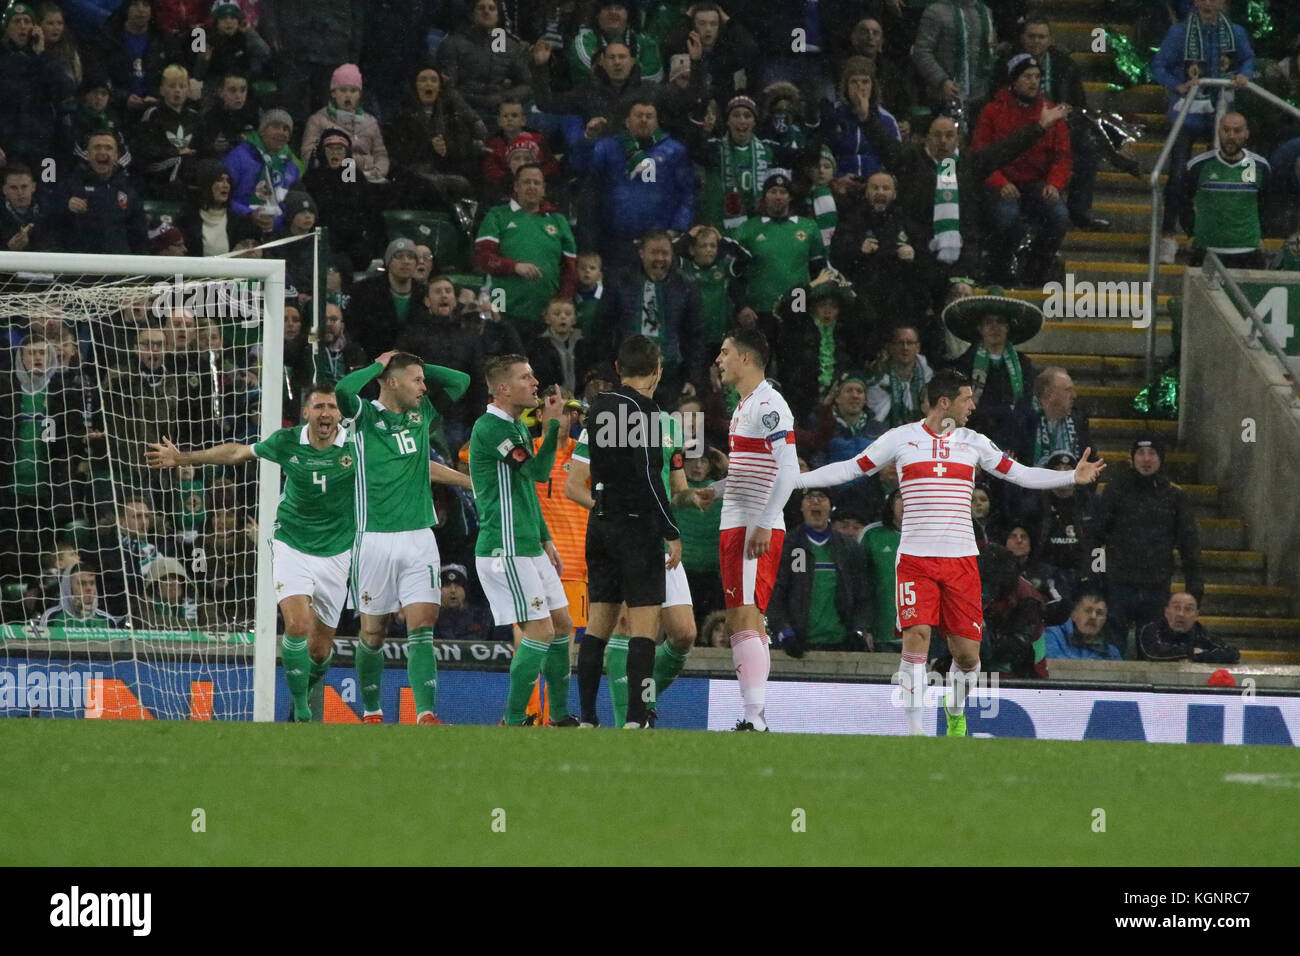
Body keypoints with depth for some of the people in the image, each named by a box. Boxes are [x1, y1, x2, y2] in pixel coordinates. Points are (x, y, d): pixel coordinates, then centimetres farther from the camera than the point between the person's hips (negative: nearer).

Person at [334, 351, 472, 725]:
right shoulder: (366, 415, -3)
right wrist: (378, 365, -7)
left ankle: (426, 714, -17)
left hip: (419, 537, 4)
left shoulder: (422, 414, 13)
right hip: (376, 538, -3)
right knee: (373, 631, 6)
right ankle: (372, 711, 22)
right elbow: (342, 390, -23)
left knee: (422, 626, -8)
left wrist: (417, 366, 12)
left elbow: (460, 381, 23)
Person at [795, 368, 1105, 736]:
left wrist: (1074, 476, 8)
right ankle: (915, 731, -11)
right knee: (916, 638, -17)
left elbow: (1021, 474, 16)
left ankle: (955, 715, 29)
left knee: (967, 652, 0)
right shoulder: (901, 438, 2)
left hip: (961, 559, 2)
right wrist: (792, 479, 3)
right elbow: (851, 469, 8)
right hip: (914, 558, -2)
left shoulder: (973, 443, 10)